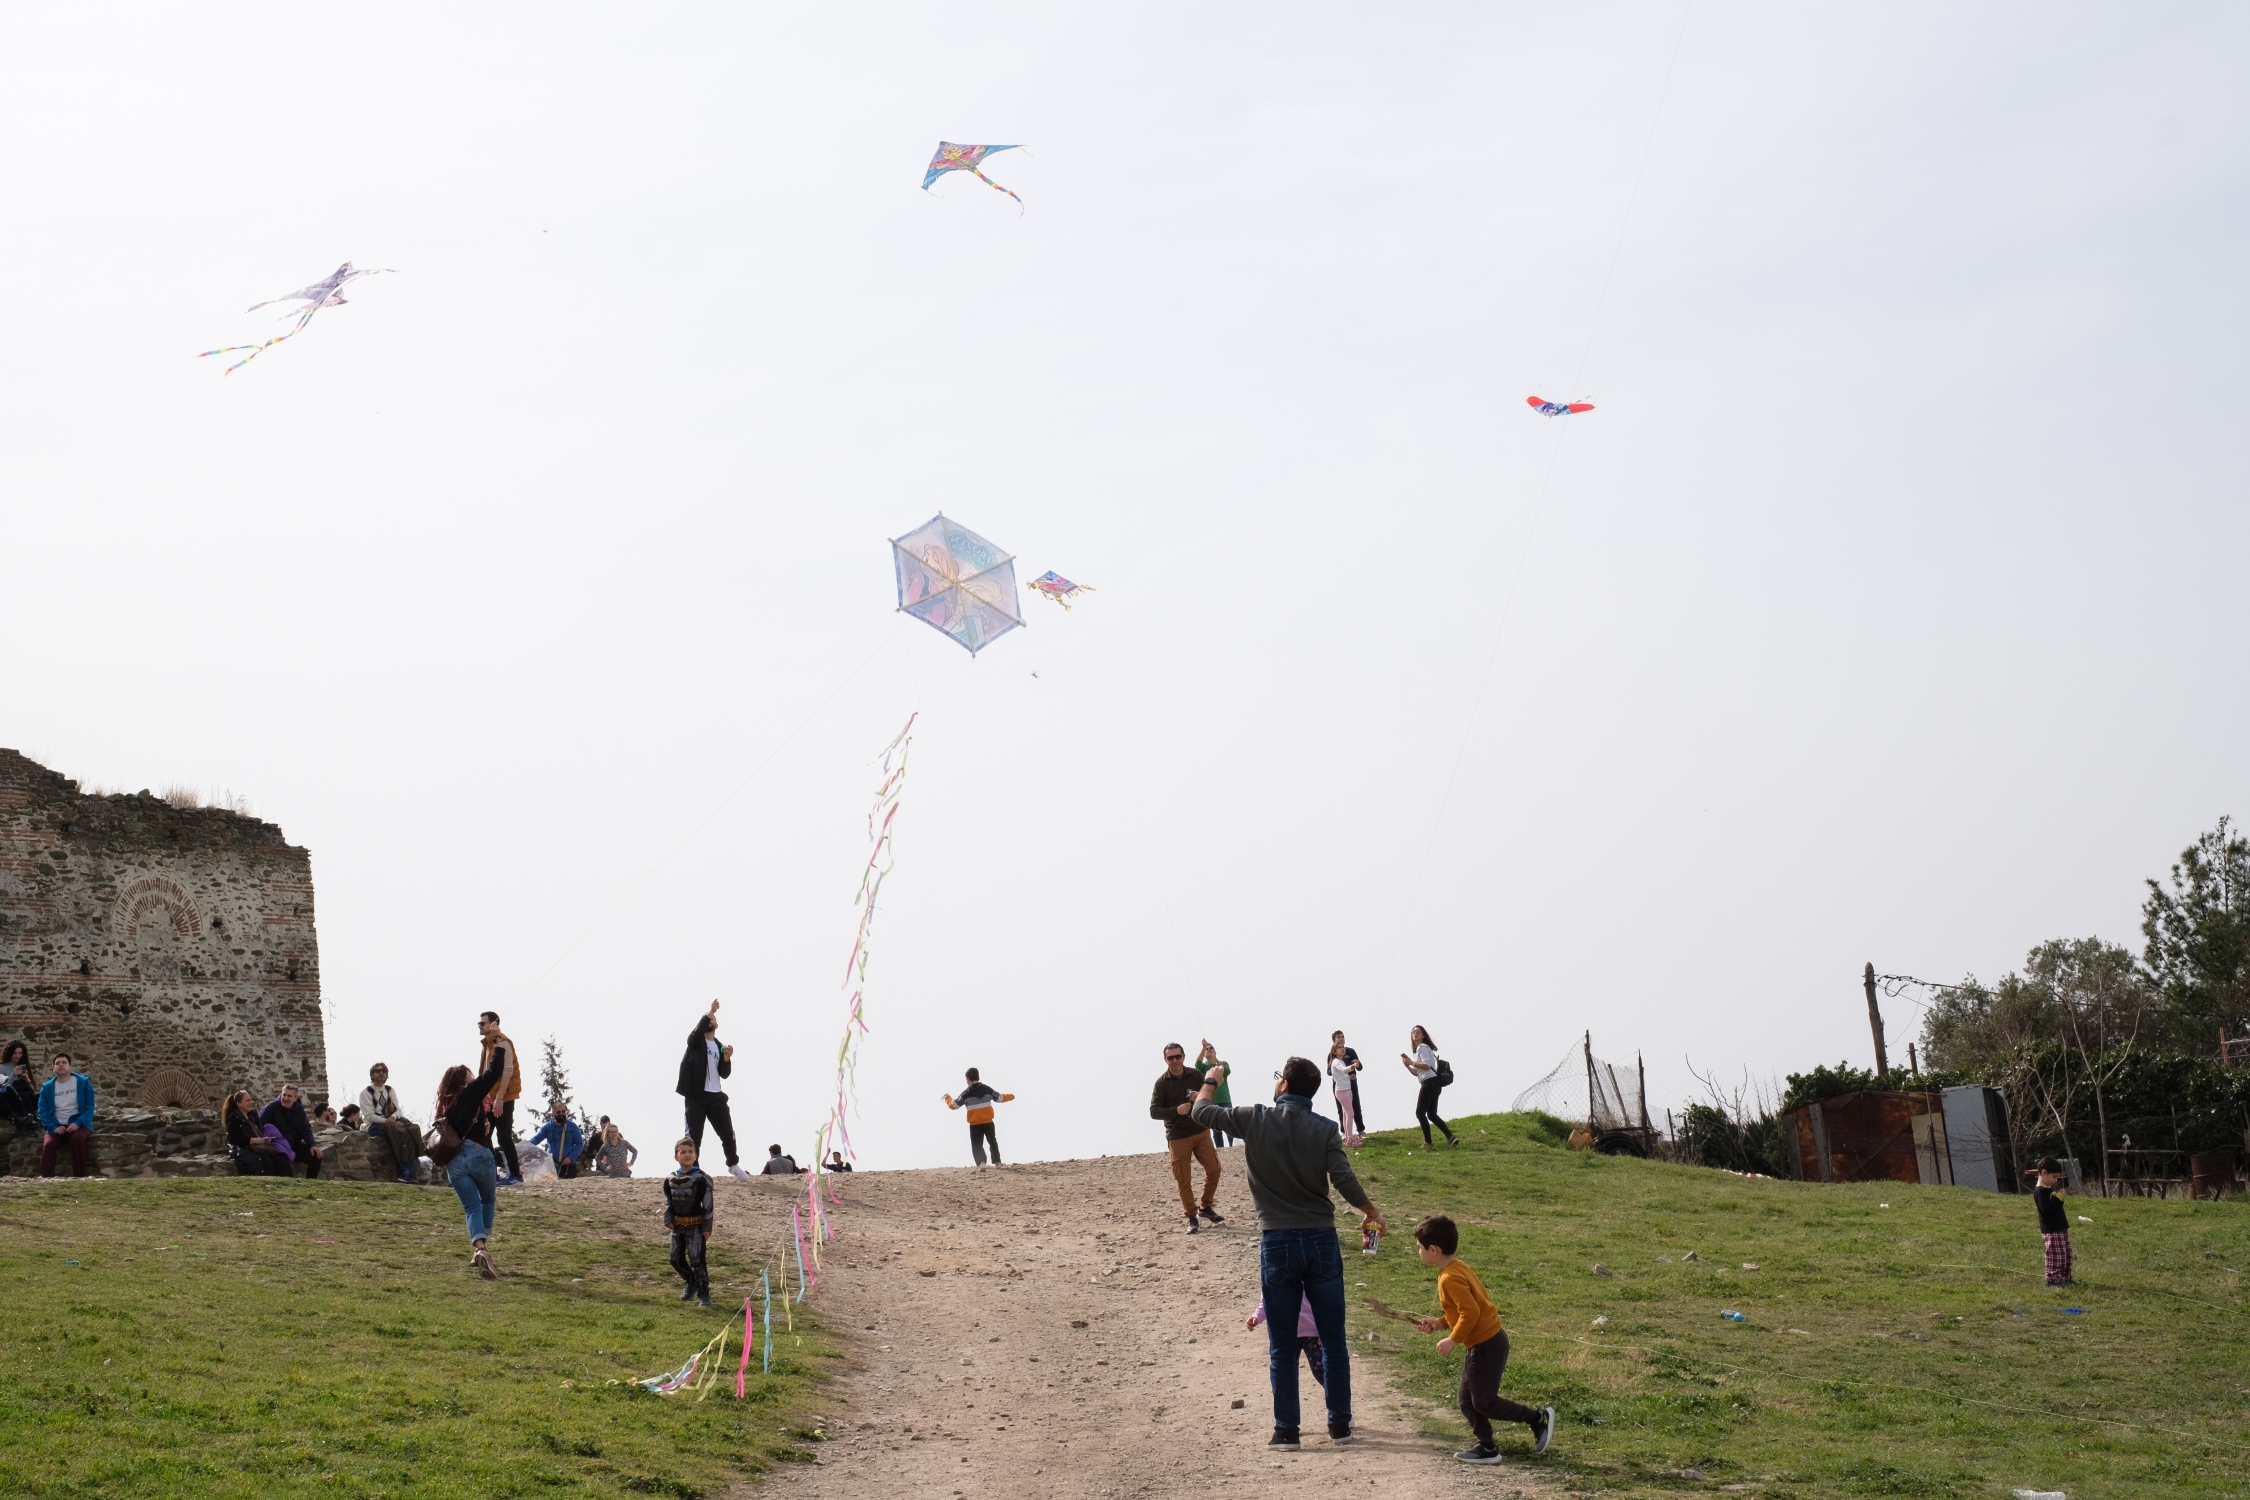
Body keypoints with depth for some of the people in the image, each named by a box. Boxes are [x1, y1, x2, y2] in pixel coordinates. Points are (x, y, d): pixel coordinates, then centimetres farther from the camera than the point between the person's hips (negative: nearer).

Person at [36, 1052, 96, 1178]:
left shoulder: (83, 1082, 3)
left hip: (78, 1124, -2)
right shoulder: (47, 1087, 9)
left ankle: (79, 1176, -27)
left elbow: (89, 1107, -1)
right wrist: (53, 1127, -14)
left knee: (78, 1138, -37)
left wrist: (78, 1123, -18)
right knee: (48, 1143, -30)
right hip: (57, 1126, 2)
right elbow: (43, 1111, 5)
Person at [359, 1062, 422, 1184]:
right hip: (373, 1126, -5)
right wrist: (386, 1121, -22)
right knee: (399, 1133, -33)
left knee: (412, 1130, -24)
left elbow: (397, 1110, 8)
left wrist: (393, 1117, -16)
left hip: (390, 1122, 5)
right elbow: (369, 1116, -10)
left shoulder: (390, 1091, 15)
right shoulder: (365, 1093, -1)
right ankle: (404, 1172, -33)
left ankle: (408, 1173, -32)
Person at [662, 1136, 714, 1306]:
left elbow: (708, 1204, -10)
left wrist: (707, 1227, -11)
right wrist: (668, 1220, 1)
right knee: (676, 1258, 12)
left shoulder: (701, 1179, -11)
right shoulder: (670, 1180, 5)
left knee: (697, 1260, -6)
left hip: (695, 1225, -6)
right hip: (677, 1225, 6)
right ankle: (691, 1282, 35)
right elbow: (668, 1202, 15)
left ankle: (703, 1293, 3)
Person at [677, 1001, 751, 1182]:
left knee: (727, 1132, 7)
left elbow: (724, 1073, 12)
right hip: (696, 1096, -4)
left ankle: (733, 1165, 25)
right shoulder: (696, 1042, 3)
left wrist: (727, 1058, -8)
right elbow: (697, 1031, -22)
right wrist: (710, 1012, -34)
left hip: (715, 1096, 4)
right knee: (694, 1134, -5)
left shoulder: (719, 1046, 16)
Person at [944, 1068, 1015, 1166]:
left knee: (977, 1145, 1)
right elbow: (1000, 1098, 8)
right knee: (992, 1142, 22)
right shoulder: (986, 1088, 0)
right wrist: (1011, 1096, 28)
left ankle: (981, 1162, -22)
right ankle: (997, 1162, 21)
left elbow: (954, 1105, 3)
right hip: (988, 1122, 2)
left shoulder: (966, 1093, -4)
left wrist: (948, 1098, 24)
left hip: (974, 1124, -2)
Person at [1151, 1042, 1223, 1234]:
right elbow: (1154, 1111, -9)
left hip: (1201, 1131, 3)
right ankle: (1191, 1218, 9)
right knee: (1184, 1180, -1)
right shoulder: (1161, 1082, -6)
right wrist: (1176, 1110, -25)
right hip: (1178, 1137, -3)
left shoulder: (1195, 1075, 2)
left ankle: (1206, 1206, 20)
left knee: (1213, 1169, 0)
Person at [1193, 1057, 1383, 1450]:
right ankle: (1340, 1424, 16)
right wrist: (1371, 1211, 5)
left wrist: (1210, 1080, 28)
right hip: (1321, 1241, 1)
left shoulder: (1255, 1120, -4)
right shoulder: (1325, 1130, -4)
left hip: (1277, 1244, -1)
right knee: (1333, 1340, 10)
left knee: (1282, 1347, 6)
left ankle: (1286, 1431, 9)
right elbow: (1345, 1182, -13)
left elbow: (1202, 1112, 9)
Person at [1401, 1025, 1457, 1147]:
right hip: (1432, 1084, 10)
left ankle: (1428, 1141, -1)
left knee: (1420, 1113, -5)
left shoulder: (1422, 1047, -6)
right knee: (1431, 1114, 11)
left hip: (1430, 1083, -10)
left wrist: (1411, 1062, -11)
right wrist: (1407, 1065, 8)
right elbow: (1417, 1073, 23)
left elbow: (1427, 1065, -19)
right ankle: (1451, 1137, 5)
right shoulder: (1418, 1050, 24)